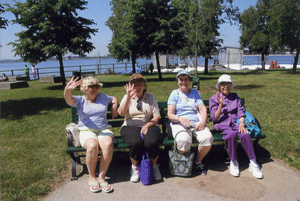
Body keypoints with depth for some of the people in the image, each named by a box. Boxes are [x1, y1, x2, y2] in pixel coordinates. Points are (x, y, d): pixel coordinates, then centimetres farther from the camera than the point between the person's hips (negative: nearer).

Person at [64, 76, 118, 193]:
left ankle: (101, 177, -19)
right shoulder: (80, 100, 7)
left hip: (104, 130, 2)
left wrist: (114, 108, 13)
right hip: (86, 131, -2)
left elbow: (114, 99, 34)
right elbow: (69, 100, -15)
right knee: (92, 146, -35)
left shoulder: (103, 97, 16)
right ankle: (92, 177, -12)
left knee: (108, 145, -33)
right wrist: (67, 90, -38)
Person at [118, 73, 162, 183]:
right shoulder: (127, 98, 11)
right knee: (136, 142, -33)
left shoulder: (150, 97, 11)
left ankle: (154, 166, 1)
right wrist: (128, 96, -15)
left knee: (152, 142, -30)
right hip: (130, 126, 0)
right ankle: (134, 167, -4)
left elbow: (157, 116, 4)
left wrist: (147, 126, -12)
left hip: (149, 126, 1)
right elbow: (121, 113, -8)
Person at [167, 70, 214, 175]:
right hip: (179, 124, -3)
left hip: (196, 123, 3)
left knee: (208, 138, -28)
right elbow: (170, 114, 0)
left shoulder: (195, 93, 19)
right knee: (184, 140, -35)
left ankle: (198, 161, 0)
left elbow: (203, 109, 7)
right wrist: (180, 118, -22)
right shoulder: (174, 93, 9)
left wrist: (203, 121, -13)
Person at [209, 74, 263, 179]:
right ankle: (233, 162, -16)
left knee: (245, 135, -31)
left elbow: (241, 111, 9)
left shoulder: (235, 96, 19)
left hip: (235, 122, 3)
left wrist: (242, 124, -10)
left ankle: (253, 163, -18)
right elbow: (214, 118, 1)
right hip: (222, 124, -2)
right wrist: (221, 104, -11)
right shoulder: (213, 98, 8)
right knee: (231, 134, -36)